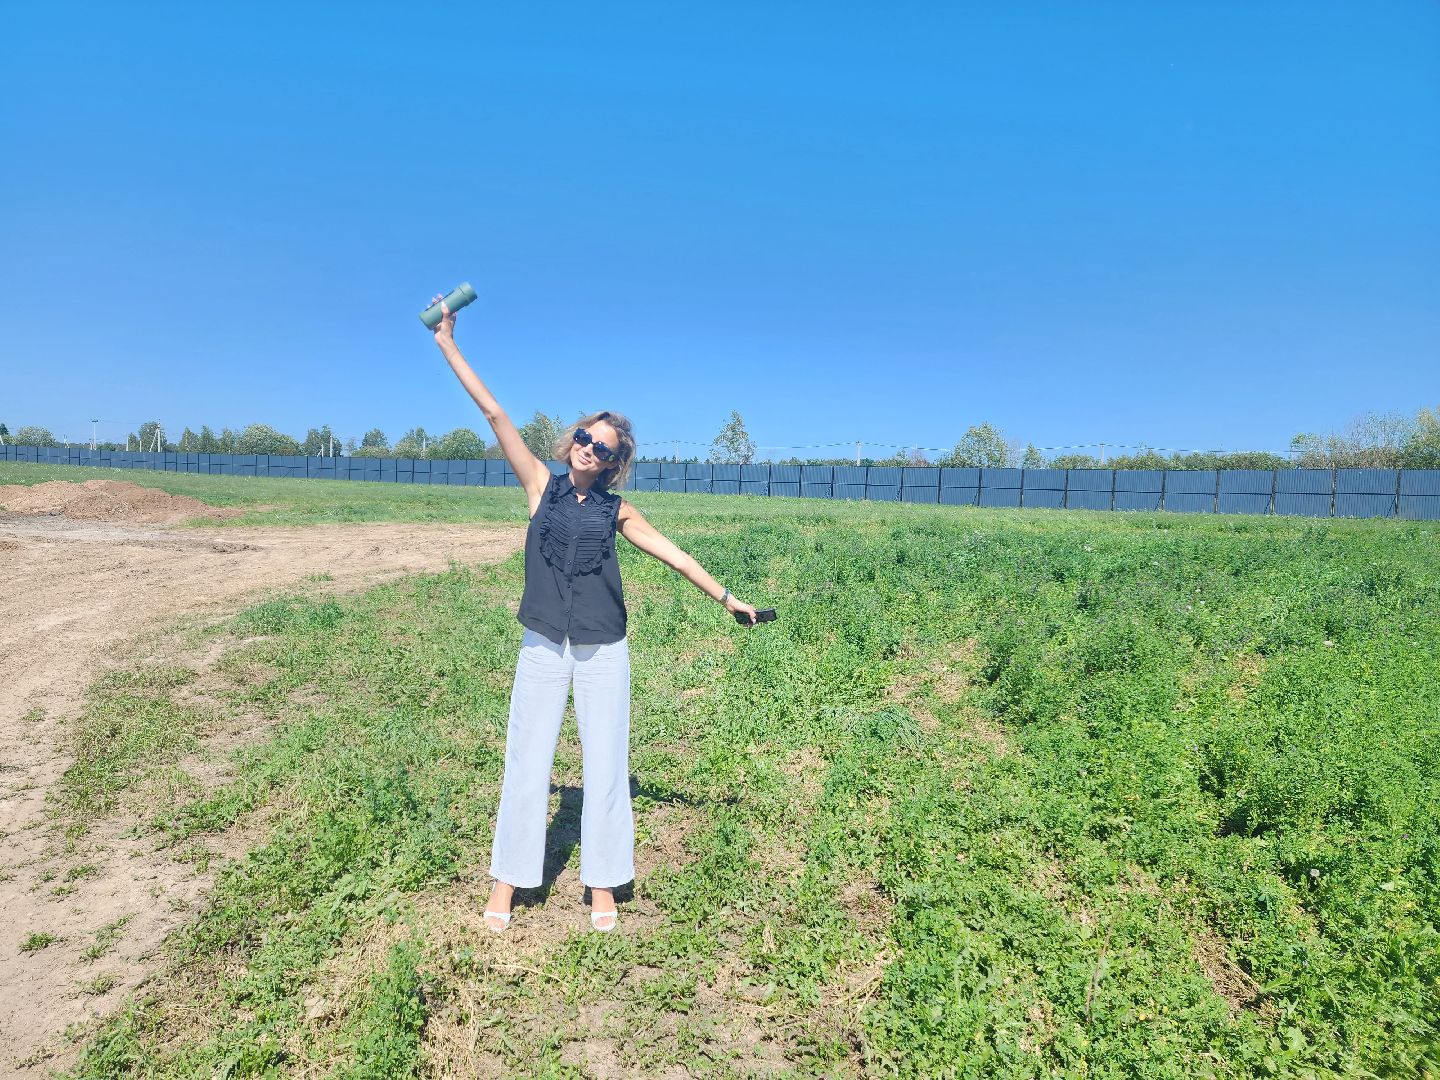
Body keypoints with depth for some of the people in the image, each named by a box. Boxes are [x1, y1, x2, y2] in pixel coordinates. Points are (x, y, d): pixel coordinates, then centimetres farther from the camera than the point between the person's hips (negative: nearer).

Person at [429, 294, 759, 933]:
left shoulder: (616, 511, 4)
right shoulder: (541, 485, 2)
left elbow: (672, 555, 9)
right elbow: (493, 413, -2)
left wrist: (726, 599, 10)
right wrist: (447, 345, -3)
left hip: (603, 653, 1)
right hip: (543, 649, 0)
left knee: (605, 768, 6)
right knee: (526, 765, 5)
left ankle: (602, 887, 22)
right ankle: (506, 885, 21)